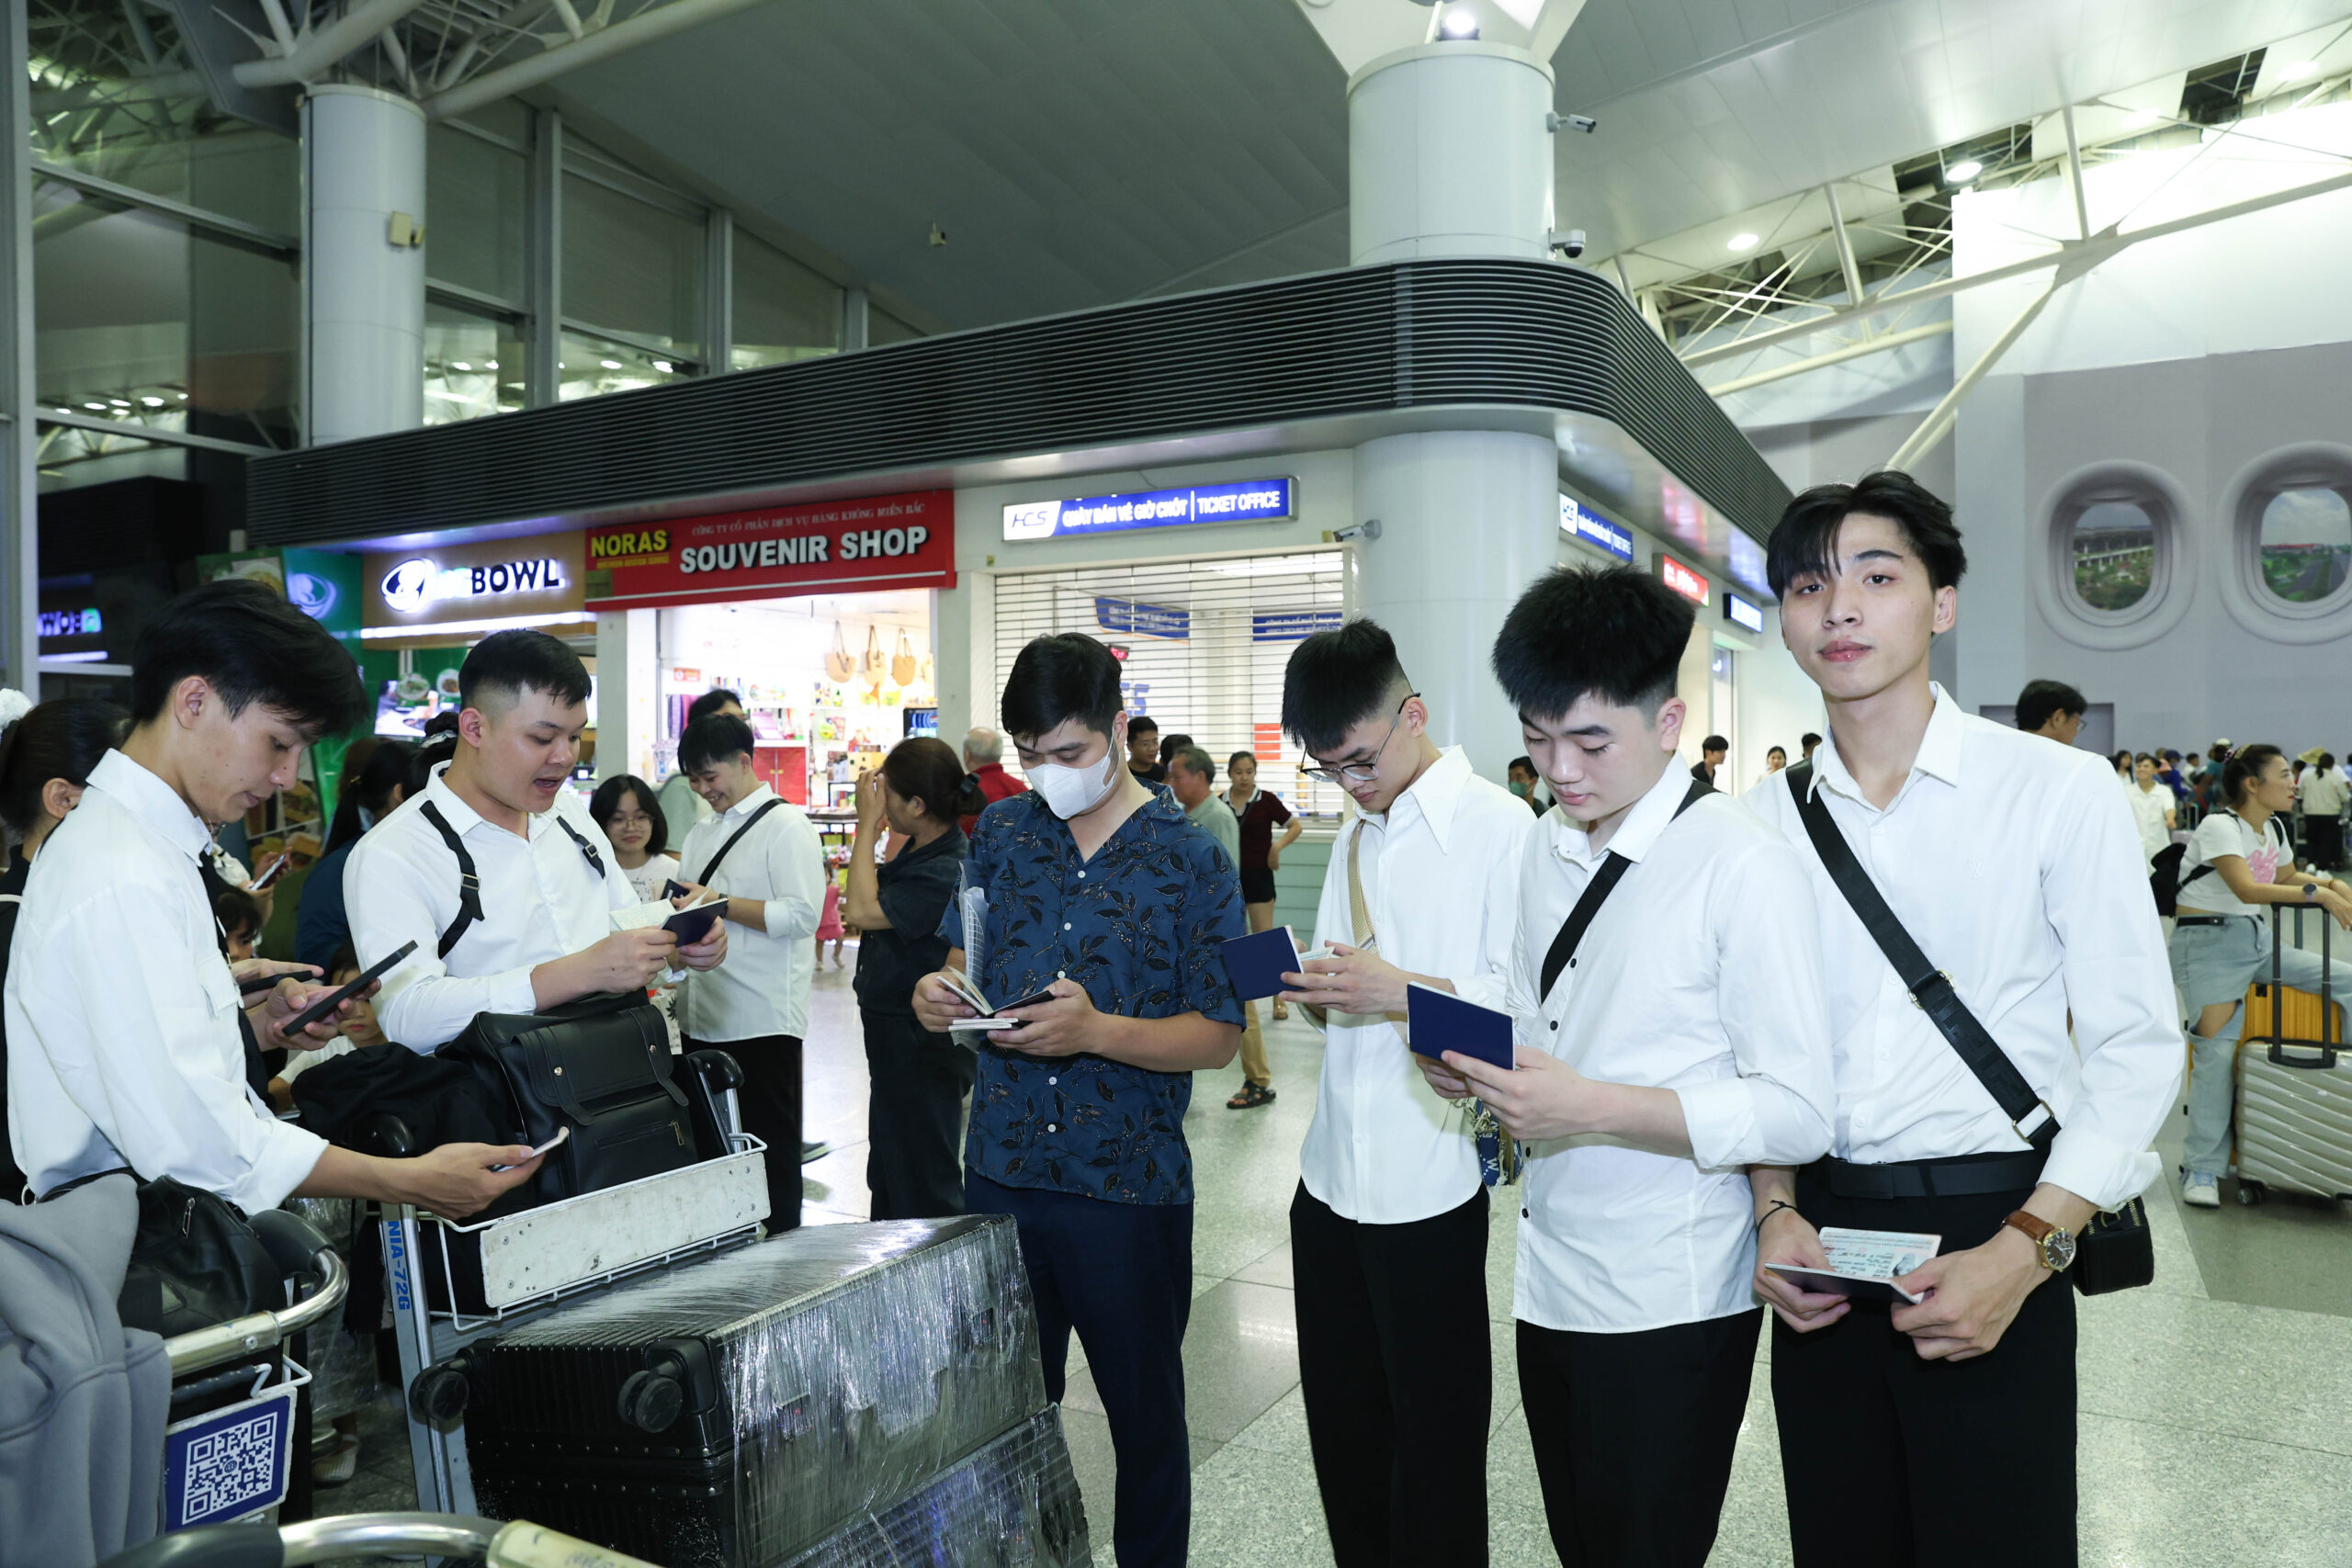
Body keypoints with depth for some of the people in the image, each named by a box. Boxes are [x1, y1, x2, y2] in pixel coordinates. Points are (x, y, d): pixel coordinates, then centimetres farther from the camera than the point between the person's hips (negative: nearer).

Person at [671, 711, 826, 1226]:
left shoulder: (786, 826, -7)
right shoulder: (701, 833, 18)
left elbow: (802, 914, -17)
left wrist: (720, 903, -19)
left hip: (764, 1023, -8)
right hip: (702, 1021, 8)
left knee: (771, 1151, 1)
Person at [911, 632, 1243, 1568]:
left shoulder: (1190, 859, -8)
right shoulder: (1002, 832, 4)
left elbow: (1218, 1035, -9)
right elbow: (965, 956, 14)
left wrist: (1096, 1031, -24)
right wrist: (940, 993, -10)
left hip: (1129, 1185, -3)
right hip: (1002, 1173, 3)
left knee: (1144, 1411, 14)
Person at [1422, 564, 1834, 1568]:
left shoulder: (1744, 865, -16)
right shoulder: (1547, 847, 7)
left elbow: (1799, 1116, -18)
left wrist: (1592, 1107, -27)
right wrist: (1475, 1058, -5)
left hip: (1670, 1305, -6)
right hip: (1551, 1277, 7)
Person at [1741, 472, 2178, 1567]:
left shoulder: (2057, 790, -6)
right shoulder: (1767, 820, 3)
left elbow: (2136, 1047, -7)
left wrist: (2024, 1249, -15)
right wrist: (1774, 1209, -4)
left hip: (1990, 1235, -3)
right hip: (1820, 1242, 3)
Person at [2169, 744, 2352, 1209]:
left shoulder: (2274, 827, 10)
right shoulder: (2220, 826, -16)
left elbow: (2288, 876, 26)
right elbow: (2246, 889, -29)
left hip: (2258, 939, 8)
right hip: (2209, 942, -8)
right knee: (2217, 1052, -10)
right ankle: (2202, 1168, -2)